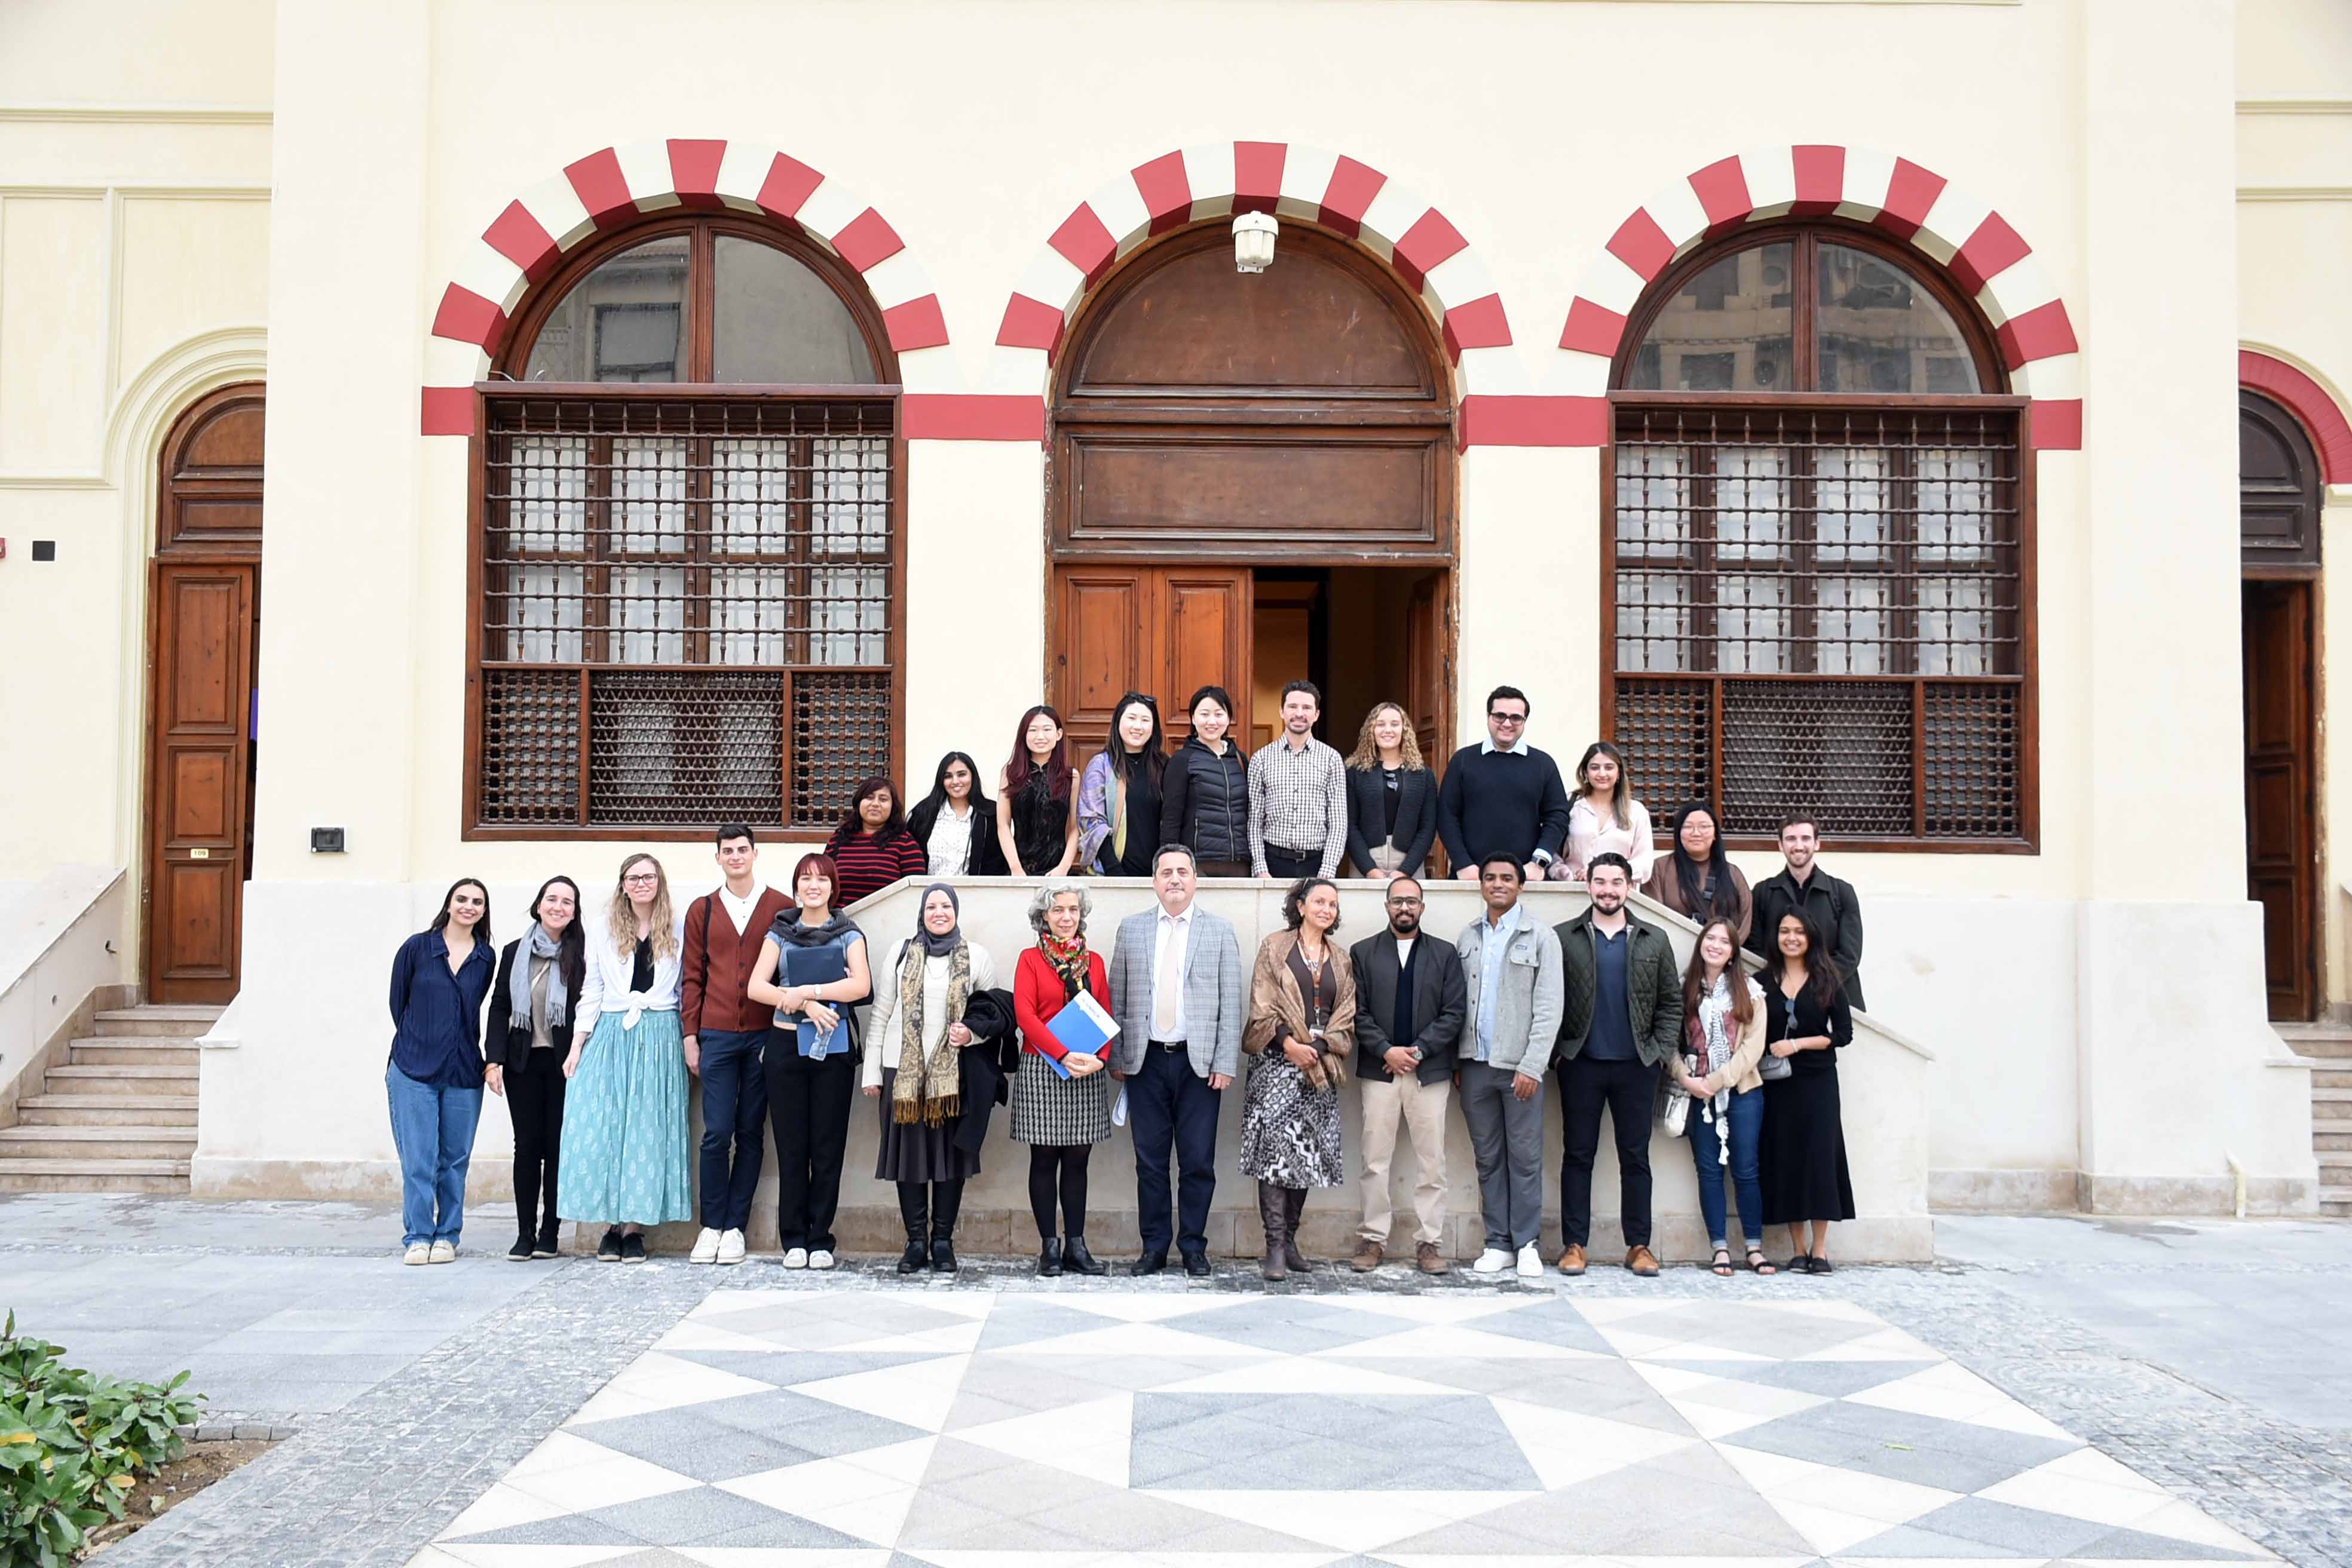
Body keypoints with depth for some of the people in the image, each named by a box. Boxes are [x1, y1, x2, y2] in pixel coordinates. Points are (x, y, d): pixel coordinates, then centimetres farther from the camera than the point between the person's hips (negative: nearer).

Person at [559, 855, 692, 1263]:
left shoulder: (678, 931, 8)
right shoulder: (604, 932, 12)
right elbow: (591, 991, 10)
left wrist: (689, 1038, 2)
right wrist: (577, 1044, 4)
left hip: (660, 1040, -1)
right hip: (609, 1036, 1)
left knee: (649, 1128, -4)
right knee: (601, 1127, -5)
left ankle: (635, 1226, 2)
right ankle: (612, 1225, 4)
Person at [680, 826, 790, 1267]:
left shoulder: (781, 908, 4)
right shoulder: (702, 910, 10)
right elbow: (692, 976, 10)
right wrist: (690, 1035, 4)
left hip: (766, 1035, -1)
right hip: (716, 1036, 1)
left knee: (750, 1134, 4)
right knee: (717, 1133, -2)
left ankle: (735, 1227, 10)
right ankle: (711, 1227, 8)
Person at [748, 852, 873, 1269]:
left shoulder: (848, 934, 6)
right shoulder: (780, 932, 9)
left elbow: (861, 985, -10)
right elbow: (756, 986, -4)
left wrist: (805, 991, -14)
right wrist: (806, 1004, -16)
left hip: (833, 1047, -1)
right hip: (786, 1045, 1)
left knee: (828, 1147, 1)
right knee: (791, 1145, 2)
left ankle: (820, 1240, 9)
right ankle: (794, 1239, 10)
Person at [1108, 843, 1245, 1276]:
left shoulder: (1220, 931, 5)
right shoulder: (1131, 930, 9)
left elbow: (1231, 1004, 1)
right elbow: (1117, 999, 9)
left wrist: (1225, 1063, -6)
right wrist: (1116, 1058, 3)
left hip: (1199, 1063, -1)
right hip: (1146, 1061, 1)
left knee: (1198, 1162, 1)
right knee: (1150, 1162, 5)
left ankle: (1194, 1248, 13)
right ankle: (1154, 1248, 15)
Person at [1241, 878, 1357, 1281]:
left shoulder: (1342, 960, 16)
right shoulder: (1275, 948, 6)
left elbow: (1347, 1017, 10)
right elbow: (1263, 1006, -2)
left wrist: (1316, 1048, -6)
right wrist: (1290, 1043, -13)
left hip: (1320, 1066, 4)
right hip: (1277, 1060, -4)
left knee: (1308, 1154, 2)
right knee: (1276, 1148, -13)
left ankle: (1290, 1238, 10)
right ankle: (1275, 1247, -15)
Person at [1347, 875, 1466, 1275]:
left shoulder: (1445, 955, 10)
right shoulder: (1363, 952, 9)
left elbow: (1454, 1013, 2)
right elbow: (1358, 1012, 2)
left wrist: (1417, 1051, -8)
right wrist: (1386, 1051, -10)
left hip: (1429, 1071, 0)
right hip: (1379, 1070, 0)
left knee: (1431, 1163, 1)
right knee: (1375, 1162, 1)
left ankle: (1428, 1243, 7)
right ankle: (1373, 1239, 9)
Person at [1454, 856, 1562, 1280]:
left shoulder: (1541, 937, -1)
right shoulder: (1468, 937, 11)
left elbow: (1549, 1008, -6)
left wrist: (1532, 1066, -13)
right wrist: (1456, 1061, 4)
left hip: (1520, 1066, -4)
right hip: (1476, 1064, 4)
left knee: (1525, 1158, 0)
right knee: (1488, 1158, 8)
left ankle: (1527, 1244, 9)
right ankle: (1498, 1243, 14)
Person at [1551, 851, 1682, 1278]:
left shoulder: (1654, 940, 8)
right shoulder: (1563, 937, 2)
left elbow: (1671, 1001, 9)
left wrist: (1662, 1051, 0)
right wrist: (1557, 1050, -6)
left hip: (1637, 1066, 1)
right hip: (1582, 1064, -1)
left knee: (1636, 1157, 6)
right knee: (1578, 1155, 3)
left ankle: (1639, 1245, 12)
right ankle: (1574, 1244, 8)